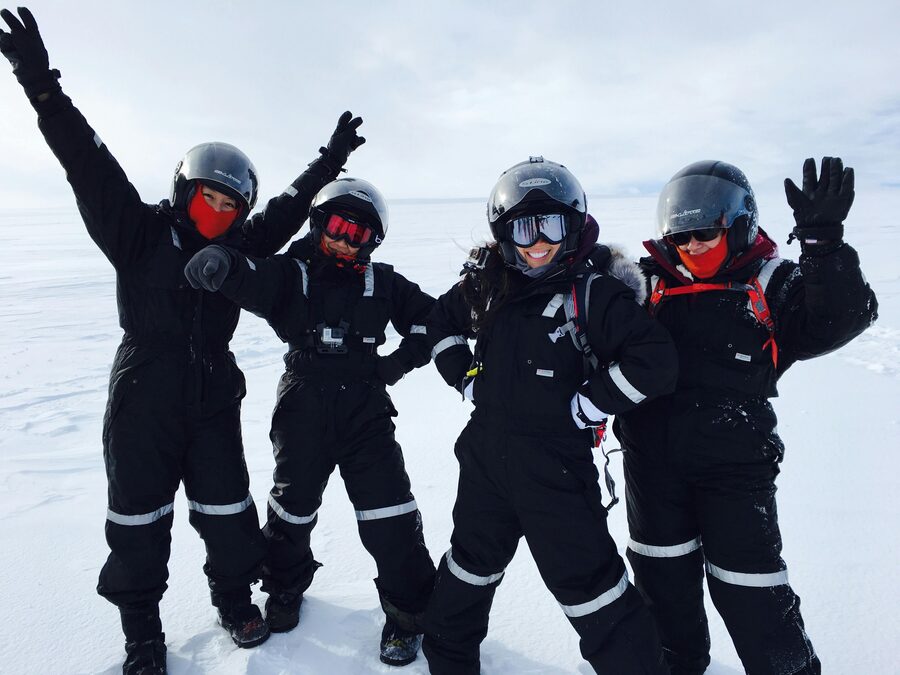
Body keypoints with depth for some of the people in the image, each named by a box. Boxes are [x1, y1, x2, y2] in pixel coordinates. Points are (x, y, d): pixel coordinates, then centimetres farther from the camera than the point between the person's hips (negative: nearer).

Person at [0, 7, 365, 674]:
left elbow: (289, 206, 13)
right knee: (139, 523, 10)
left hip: (213, 401, 3)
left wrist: (331, 159, 16)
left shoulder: (241, 247, 4)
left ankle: (234, 596, 35)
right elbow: (91, 166, -13)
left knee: (228, 513, 9)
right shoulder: (140, 233, -6)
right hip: (143, 403, -2)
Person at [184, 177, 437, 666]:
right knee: (292, 506, 15)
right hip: (303, 411, 0)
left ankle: (407, 611, 19)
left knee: (389, 517, -4)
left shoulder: (381, 283, 4)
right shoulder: (291, 274, -2)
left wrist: (401, 361, 0)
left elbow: (429, 317, 12)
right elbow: (250, 279, -21)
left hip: (365, 412, 1)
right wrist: (219, 263, -44)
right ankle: (286, 588, 46)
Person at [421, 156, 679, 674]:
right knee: (472, 562, 24)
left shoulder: (593, 291, -15)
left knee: (587, 580, 1)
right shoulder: (487, 283, 1)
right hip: (485, 453, 6)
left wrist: (584, 407, -16)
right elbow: (442, 321, 19)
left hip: (555, 464, -5)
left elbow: (655, 360, -21)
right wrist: (467, 378, 7)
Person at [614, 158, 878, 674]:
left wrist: (823, 240, -30)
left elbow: (845, 317, -17)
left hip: (734, 468, -3)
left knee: (750, 593, 3)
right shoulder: (649, 283, 4)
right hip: (653, 462, 3)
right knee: (663, 580, 19)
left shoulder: (772, 287, -3)